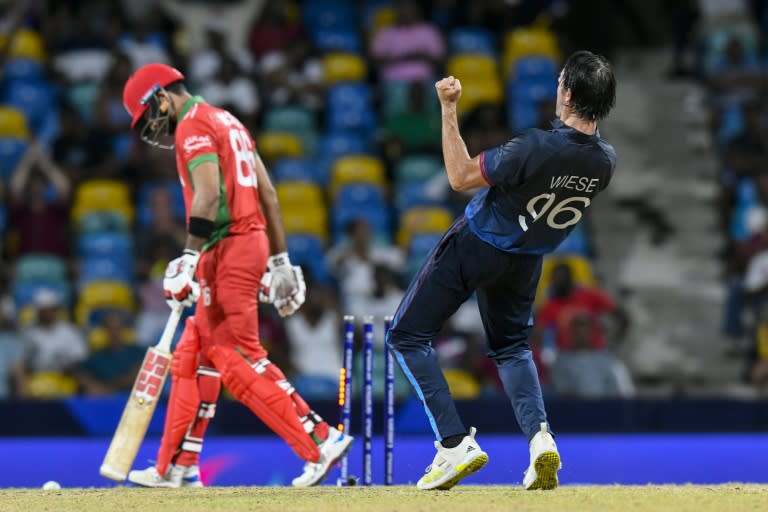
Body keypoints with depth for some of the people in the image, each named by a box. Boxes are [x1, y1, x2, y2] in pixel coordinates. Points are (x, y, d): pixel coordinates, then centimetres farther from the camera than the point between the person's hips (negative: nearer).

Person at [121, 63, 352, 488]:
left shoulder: (192, 126, -8)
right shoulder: (228, 122, 21)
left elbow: (208, 195, -22)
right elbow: (268, 194, 21)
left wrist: (189, 258, -28)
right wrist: (279, 261, 21)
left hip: (227, 250, -10)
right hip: (252, 242, 10)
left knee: (239, 361, -11)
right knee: (193, 356, 14)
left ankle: (321, 442, -16)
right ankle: (176, 468, 17)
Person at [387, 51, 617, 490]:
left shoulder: (537, 147, -33)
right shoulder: (606, 161, -14)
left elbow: (461, 177, -22)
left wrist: (449, 110, -19)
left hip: (475, 247, -6)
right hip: (527, 258, 6)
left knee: (409, 335, 6)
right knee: (512, 345, 27)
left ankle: (455, 443, -7)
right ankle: (539, 435, -2)